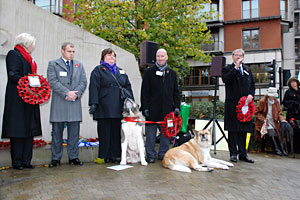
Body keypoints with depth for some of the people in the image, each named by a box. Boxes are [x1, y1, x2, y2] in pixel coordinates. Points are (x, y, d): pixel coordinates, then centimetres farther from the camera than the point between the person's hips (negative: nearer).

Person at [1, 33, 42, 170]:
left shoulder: (28, 58, 22)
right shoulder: (13, 54, -3)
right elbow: (13, 75, -14)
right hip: (17, 98, -8)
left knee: (28, 129, 6)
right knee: (18, 131, -5)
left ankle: (26, 161, 12)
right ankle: (17, 162, 3)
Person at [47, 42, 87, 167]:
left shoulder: (79, 65, 17)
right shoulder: (53, 64, 7)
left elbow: (83, 82, 8)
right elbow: (53, 82, -6)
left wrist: (75, 94, -9)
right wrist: (67, 93, -15)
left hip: (75, 103, 2)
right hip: (58, 104, -2)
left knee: (74, 132, 4)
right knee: (57, 132, 4)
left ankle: (73, 157, 14)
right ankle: (56, 158, 14)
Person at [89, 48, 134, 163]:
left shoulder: (120, 71, 22)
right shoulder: (98, 70, 7)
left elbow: (127, 87, 19)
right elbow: (94, 88, -3)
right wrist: (93, 103, -14)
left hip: (118, 108, 5)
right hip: (104, 108, -4)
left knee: (117, 131, 5)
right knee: (105, 132, -1)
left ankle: (114, 155, 14)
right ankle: (104, 156, 9)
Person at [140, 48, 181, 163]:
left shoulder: (172, 73, 15)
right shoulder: (149, 72, 6)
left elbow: (176, 92, 14)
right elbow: (144, 92, 0)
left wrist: (176, 106, 4)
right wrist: (145, 107, -7)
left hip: (167, 109, 3)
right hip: (152, 109, -2)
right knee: (151, 134, 2)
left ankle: (163, 155, 19)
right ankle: (151, 155, 14)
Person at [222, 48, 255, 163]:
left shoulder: (247, 70, 19)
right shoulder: (227, 69, 4)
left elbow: (252, 85, 18)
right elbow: (225, 79, -17)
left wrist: (251, 94, -1)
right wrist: (236, 67, -16)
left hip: (245, 103, 5)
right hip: (232, 103, -4)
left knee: (244, 129, 8)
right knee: (232, 129, 0)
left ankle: (243, 154, 16)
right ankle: (233, 153, 9)